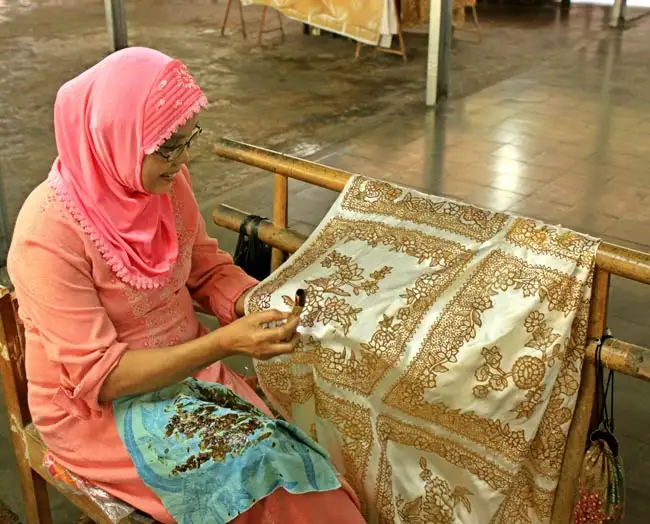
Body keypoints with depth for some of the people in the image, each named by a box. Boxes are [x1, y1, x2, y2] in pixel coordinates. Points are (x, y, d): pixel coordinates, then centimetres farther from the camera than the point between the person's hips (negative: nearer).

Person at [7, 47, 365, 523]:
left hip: (185, 366, 5)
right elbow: (100, 377, -23)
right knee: (266, 469, -22)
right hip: (97, 410, -5)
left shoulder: (166, 180, -7)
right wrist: (223, 343, -31)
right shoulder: (48, 234, -25)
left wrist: (256, 304, -15)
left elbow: (207, 268, 6)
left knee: (291, 460, -16)